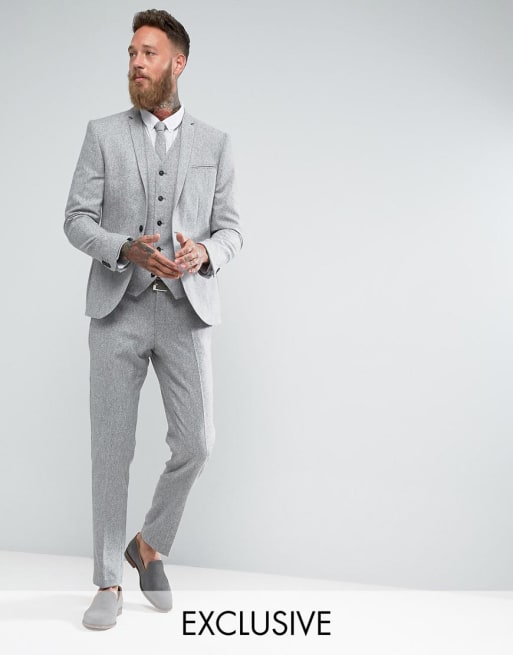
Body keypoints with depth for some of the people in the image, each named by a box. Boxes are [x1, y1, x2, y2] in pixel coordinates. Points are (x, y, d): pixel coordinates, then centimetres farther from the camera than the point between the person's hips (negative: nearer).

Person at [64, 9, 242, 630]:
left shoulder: (214, 143, 10)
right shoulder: (103, 134, 7)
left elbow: (231, 230, 8)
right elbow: (76, 221, 1)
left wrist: (203, 254, -16)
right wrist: (127, 250, -19)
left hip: (185, 309, 1)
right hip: (119, 307, -1)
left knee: (195, 443, -4)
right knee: (112, 447, 0)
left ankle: (150, 545, 23)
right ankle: (109, 583, 14)